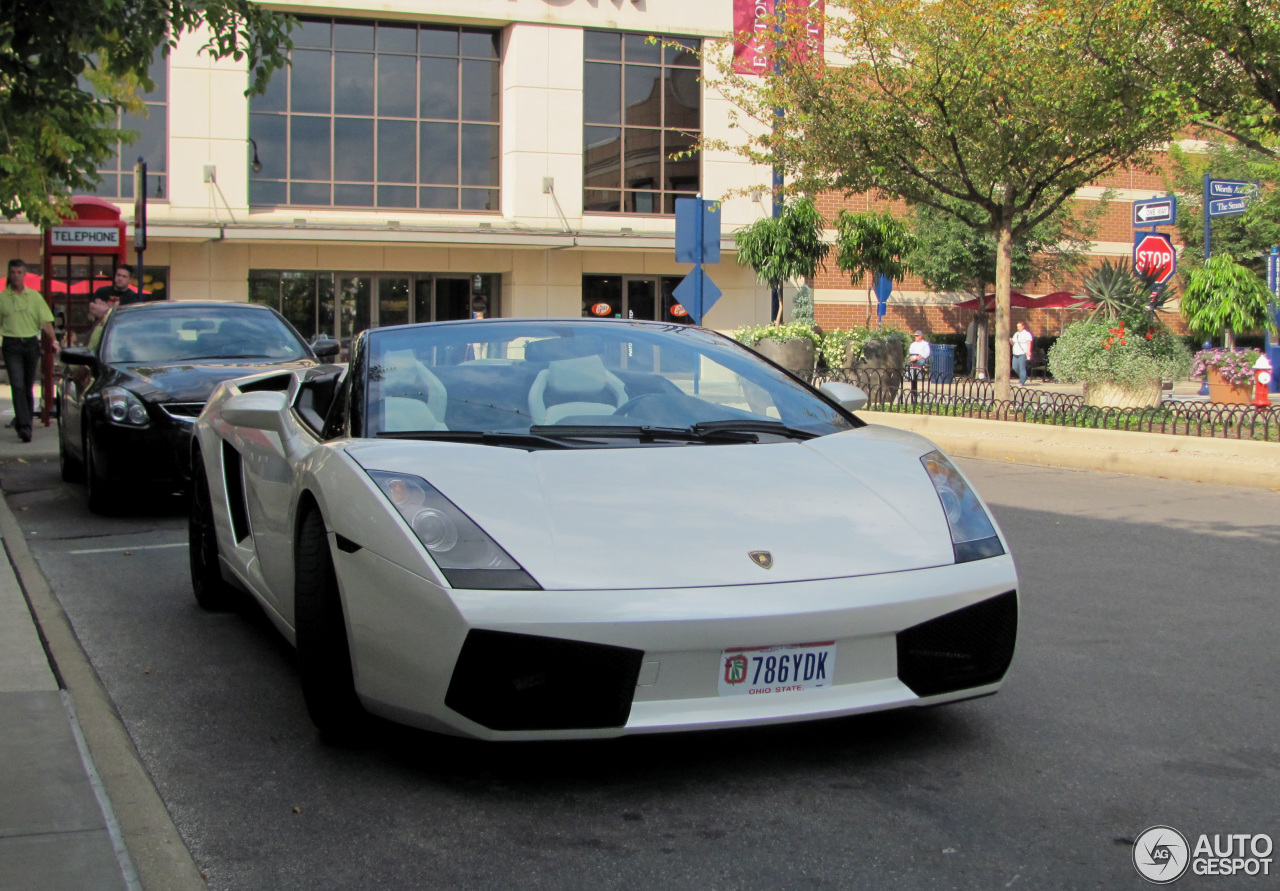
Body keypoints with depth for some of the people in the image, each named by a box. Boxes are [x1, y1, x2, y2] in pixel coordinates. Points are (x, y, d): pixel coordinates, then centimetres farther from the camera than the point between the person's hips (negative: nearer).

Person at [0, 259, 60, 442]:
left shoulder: (34, 296, 7)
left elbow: (45, 320, 4)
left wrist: (53, 340, -7)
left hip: (31, 344, 2)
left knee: (28, 387, 9)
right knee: (17, 386, -13)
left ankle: (24, 423, 22)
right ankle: (24, 425, -18)